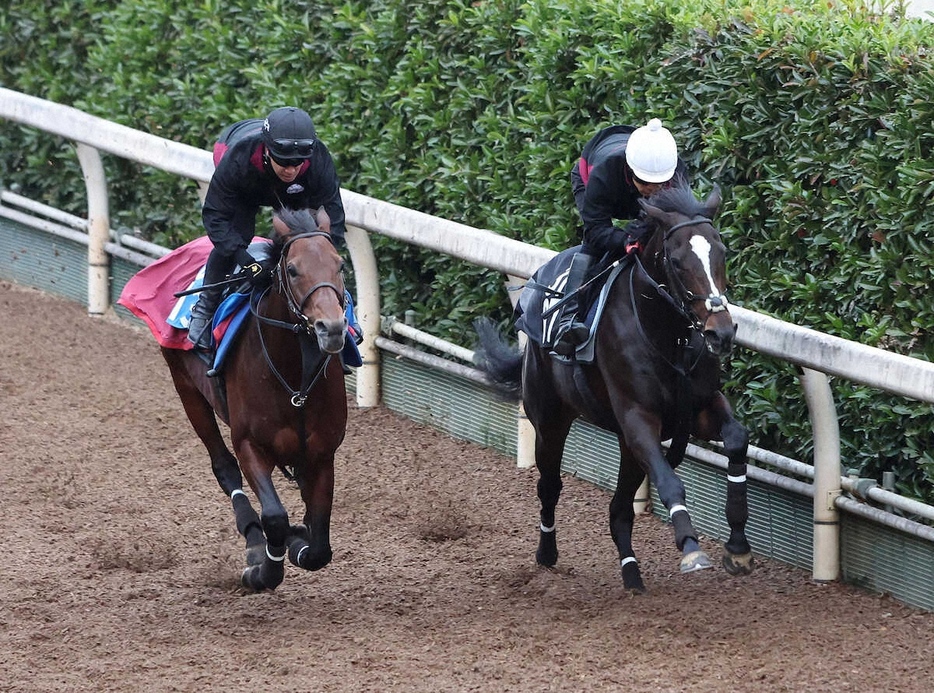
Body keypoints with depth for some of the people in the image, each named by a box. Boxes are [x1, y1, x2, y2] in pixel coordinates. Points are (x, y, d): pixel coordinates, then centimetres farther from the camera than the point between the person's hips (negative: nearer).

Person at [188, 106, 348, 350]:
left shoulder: (319, 160, -41)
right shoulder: (237, 158, -45)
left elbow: (331, 216, -33)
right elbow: (215, 215, -38)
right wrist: (243, 259, -49)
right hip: (244, 190, -2)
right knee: (234, 236, -20)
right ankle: (206, 307, -1)